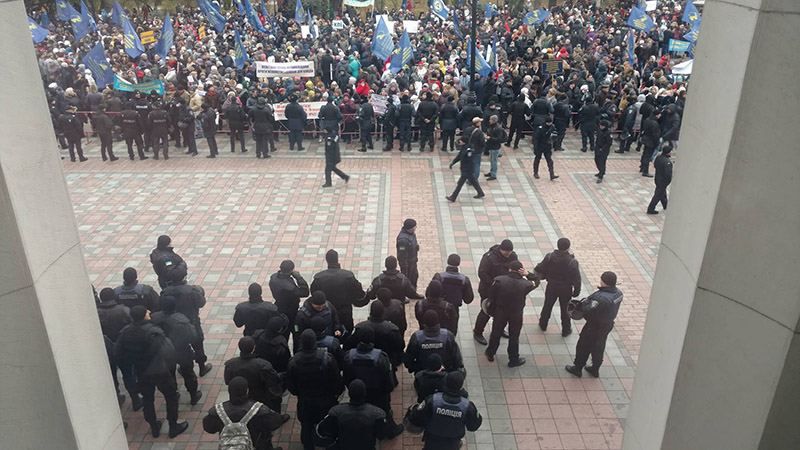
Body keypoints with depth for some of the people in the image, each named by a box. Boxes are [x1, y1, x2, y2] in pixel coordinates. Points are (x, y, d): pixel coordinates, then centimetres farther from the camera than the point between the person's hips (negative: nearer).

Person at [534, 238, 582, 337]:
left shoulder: (549, 257, -19)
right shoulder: (572, 262, -24)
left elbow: (539, 270, -11)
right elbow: (577, 279, -17)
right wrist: (576, 291, -3)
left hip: (552, 287, 2)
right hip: (566, 289, -2)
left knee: (547, 305, 22)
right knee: (565, 309, 17)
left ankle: (543, 324, 39)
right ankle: (566, 330, 31)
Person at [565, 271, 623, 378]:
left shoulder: (601, 298, -37)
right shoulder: (618, 293, -9)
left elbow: (587, 310, -35)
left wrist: (583, 302, -14)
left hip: (594, 326, -8)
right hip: (608, 324, 8)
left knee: (583, 347, 14)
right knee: (598, 348, 26)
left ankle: (577, 368, 31)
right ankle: (595, 369, 43)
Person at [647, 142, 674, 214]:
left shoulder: (658, 157, -6)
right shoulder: (667, 162, -31)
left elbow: (655, 165, 10)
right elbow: (668, 174, -30)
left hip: (658, 178, 9)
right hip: (663, 181, -9)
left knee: (663, 192, 26)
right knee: (658, 195, 4)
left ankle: (665, 206, 45)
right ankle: (650, 209, 12)